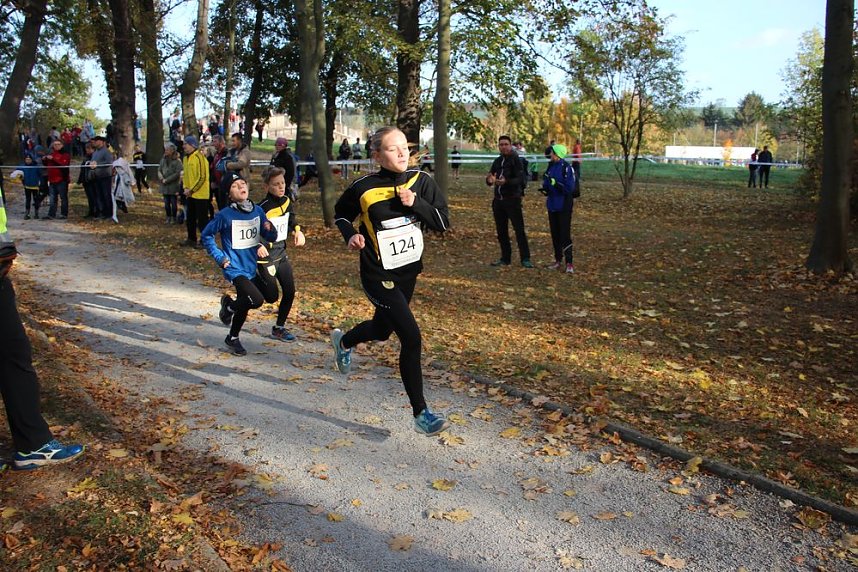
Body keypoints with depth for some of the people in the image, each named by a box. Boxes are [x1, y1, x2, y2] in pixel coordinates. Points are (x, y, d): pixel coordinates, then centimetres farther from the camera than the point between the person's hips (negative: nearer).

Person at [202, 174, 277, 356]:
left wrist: (270, 229, -17)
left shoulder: (257, 211, 0)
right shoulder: (225, 215, -14)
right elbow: (206, 235, -2)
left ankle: (232, 338, 41)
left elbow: (270, 237, 6)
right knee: (256, 300, -24)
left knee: (244, 306, 17)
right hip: (235, 268, -6)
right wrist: (219, 257, -9)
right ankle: (229, 305, 7)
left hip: (251, 267, 6)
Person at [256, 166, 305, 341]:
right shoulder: (262, 208, -22)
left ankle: (279, 328, 22)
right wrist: (258, 246, -33)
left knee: (290, 292, 6)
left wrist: (297, 231, 4)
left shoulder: (287, 200, 0)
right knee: (272, 297, -4)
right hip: (265, 258, -7)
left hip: (281, 254, 7)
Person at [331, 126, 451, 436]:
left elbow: (443, 222, -5)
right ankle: (420, 413, -2)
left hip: (409, 272, 6)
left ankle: (343, 341, 59)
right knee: (411, 337, -15)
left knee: (381, 329, 24)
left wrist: (415, 204, -20)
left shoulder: (421, 181, -5)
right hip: (379, 276, -6)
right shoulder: (364, 187, -14)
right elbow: (340, 214, 5)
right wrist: (350, 234, -15)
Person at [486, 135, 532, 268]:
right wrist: (490, 180, -13)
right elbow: (490, 180, 12)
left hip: (512, 200, -6)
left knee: (519, 230, -6)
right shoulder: (497, 161, 13)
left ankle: (525, 259, -1)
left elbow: (519, 179, -17)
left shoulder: (516, 160, -6)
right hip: (498, 200, 7)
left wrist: (506, 181, -36)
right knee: (501, 231, 11)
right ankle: (505, 258, 21)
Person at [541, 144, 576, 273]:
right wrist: (545, 189, -3)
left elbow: (569, 187, -20)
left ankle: (569, 263, 0)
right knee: (555, 233, 13)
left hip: (564, 205, -7)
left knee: (565, 234, -6)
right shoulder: (551, 166, 8)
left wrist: (555, 183, -26)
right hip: (552, 204, 7)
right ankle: (558, 260, 24)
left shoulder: (566, 167, -14)